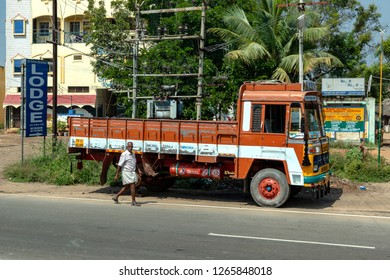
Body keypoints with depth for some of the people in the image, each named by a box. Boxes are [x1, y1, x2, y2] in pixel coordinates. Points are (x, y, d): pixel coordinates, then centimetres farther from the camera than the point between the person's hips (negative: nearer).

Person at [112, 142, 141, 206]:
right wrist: (117, 175, -15)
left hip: (132, 173, 9)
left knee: (127, 187, 14)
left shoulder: (133, 154, 12)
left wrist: (138, 170, 11)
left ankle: (116, 196, 25)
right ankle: (133, 202, -7)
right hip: (126, 172, -9)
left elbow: (135, 164, 24)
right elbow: (119, 165, -14)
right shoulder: (124, 154, -13)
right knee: (133, 186, -12)